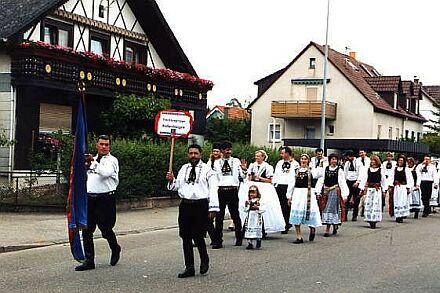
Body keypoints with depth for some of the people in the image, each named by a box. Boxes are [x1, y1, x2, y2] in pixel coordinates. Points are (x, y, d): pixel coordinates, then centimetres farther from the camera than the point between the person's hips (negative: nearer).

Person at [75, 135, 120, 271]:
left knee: (105, 229, -2)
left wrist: (93, 162, -27)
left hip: (106, 199, -6)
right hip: (90, 198, 6)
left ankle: (115, 249, 29)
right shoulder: (92, 160, 19)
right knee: (87, 230, 0)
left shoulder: (112, 160, -1)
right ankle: (89, 261, 5)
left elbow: (106, 172, -22)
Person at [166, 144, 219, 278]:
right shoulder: (183, 169, 14)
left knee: (198, 236, -9)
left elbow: (213, 190, -4)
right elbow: (177, 186, 20)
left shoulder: (207, 170, -1)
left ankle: (204, 260, 20)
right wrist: (171, 180, -2)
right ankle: (189, 267, 13)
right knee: (186, 237, 5)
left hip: (201, 205, -5)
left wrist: (213, 208, -11)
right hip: (185, 205, 5)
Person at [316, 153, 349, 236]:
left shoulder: (339, 170, 1)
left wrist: (344, 195, -4)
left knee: (330, 208, -8)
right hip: (325, 191, 4)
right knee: (324, 209, 5)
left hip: (335, 191, -4)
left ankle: (327, 229, -8)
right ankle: (335, 225, 22)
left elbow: (343, 183, 0)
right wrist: (318, 191, -1)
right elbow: (321, 180, 7)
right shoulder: (325, 169, 8)